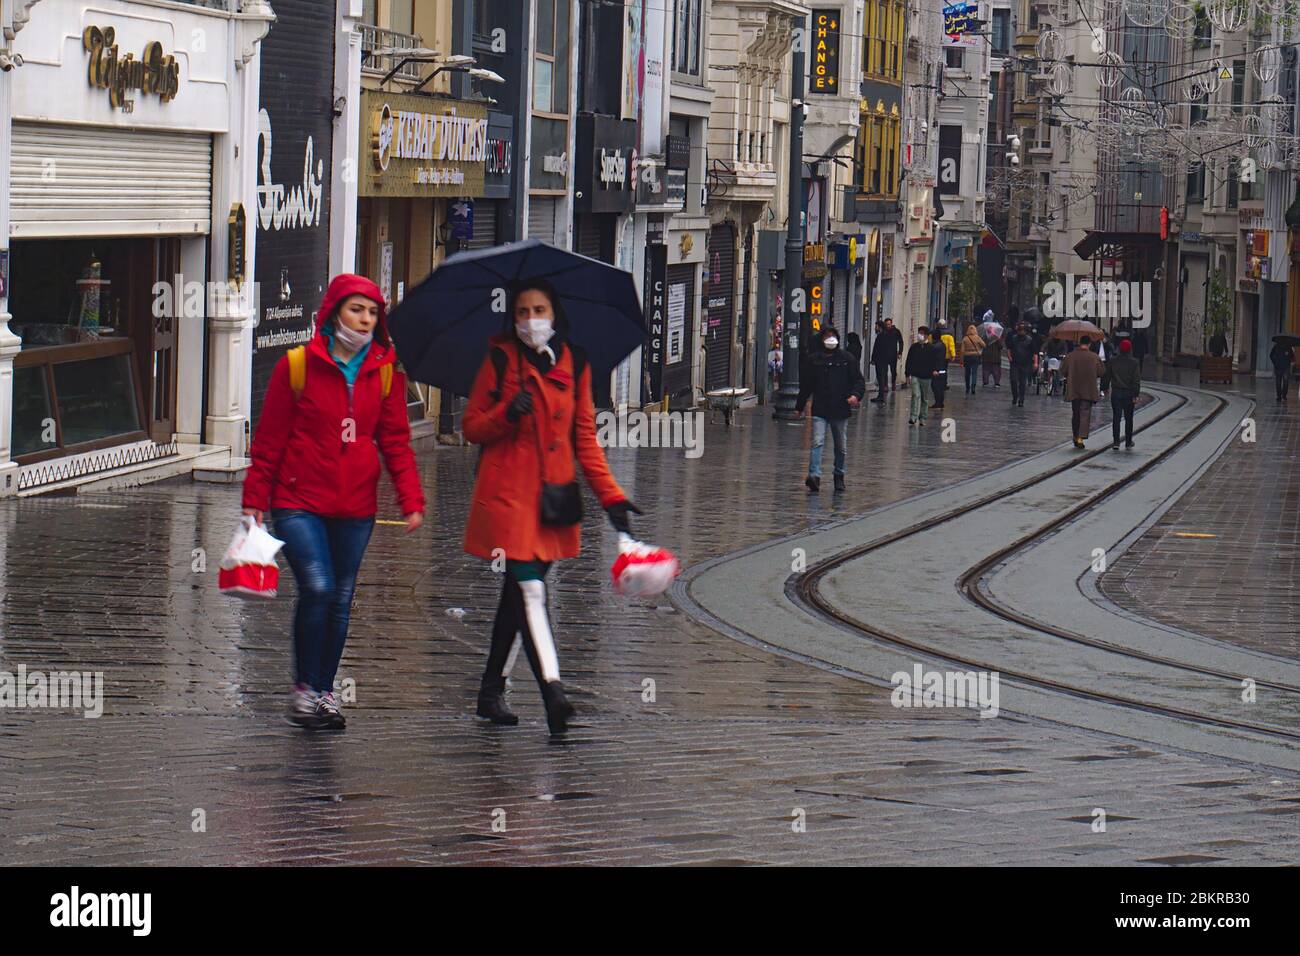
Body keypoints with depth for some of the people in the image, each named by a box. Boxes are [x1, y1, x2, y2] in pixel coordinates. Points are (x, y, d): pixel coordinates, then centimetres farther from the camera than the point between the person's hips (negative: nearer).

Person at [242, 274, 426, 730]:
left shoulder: (384, 371, 6)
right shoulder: (297, 365, -3)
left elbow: (395, 441, 9)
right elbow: (269, 439, 2)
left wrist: (411, 500, 0)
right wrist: (255, 499, 1)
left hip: (356, 507, 4)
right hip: (299, 502, -4)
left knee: (340, 601, 9)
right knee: (317, 588, -17)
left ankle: (326, 691, 23)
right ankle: (303, 688, -1)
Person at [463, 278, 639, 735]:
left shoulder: (574, 363, 10)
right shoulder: (501, 359, 1)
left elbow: (584, 435, 13)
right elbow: (472, 428, 2)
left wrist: (609, 493, 5)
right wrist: (506, 414, -18)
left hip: (553, 496, 4)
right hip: (507, 492, -4)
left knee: (518, 592, 11)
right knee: (530, 591, -15)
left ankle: (491, 691, 22)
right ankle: (552, 690, -25)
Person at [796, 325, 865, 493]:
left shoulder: (846, 358, 3)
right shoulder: (814, 360, 6)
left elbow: (859, 380, 3)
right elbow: (806, 384, 13)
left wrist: (856, 395, -16)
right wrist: (799, 406, 15)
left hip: (840, 410, 1)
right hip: (820, 410, -1)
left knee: (840, 446, 11)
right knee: (817, 442, -14)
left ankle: (839, 476, 26)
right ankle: (814, 476, -22)